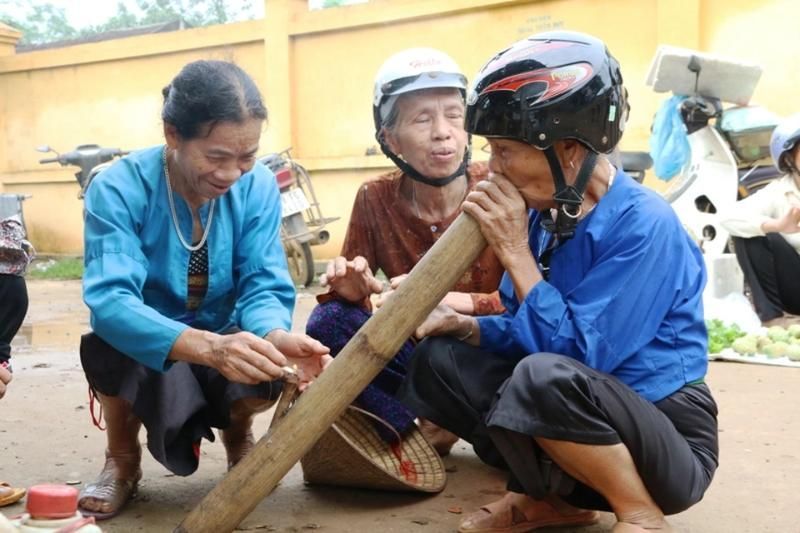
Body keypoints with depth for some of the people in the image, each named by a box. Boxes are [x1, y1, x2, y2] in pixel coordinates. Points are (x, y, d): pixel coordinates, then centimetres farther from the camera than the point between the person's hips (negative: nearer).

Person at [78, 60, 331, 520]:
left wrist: (276, 338, -42)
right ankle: (122, 459, 0)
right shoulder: (117, 189, -22)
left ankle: (238, 435, 11)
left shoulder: (258, 186, -12)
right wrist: (207, 346, -52)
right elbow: (110, 301, -35)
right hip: (144, 357, -2)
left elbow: (265, 288, -17)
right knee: (110, 342, -35)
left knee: (268, 363, -30)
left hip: (224, 350, 2)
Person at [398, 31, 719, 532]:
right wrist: (463, 325, -9)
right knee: (438, 358, -1)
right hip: (589, 422, 7)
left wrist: (515, 251, -22)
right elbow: (528, 335, 10)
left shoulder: (642, 226, -22)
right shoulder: (544, 212, 0)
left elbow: (574, 353, -27)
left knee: (546, 377, -36)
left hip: (667, 445, -7)